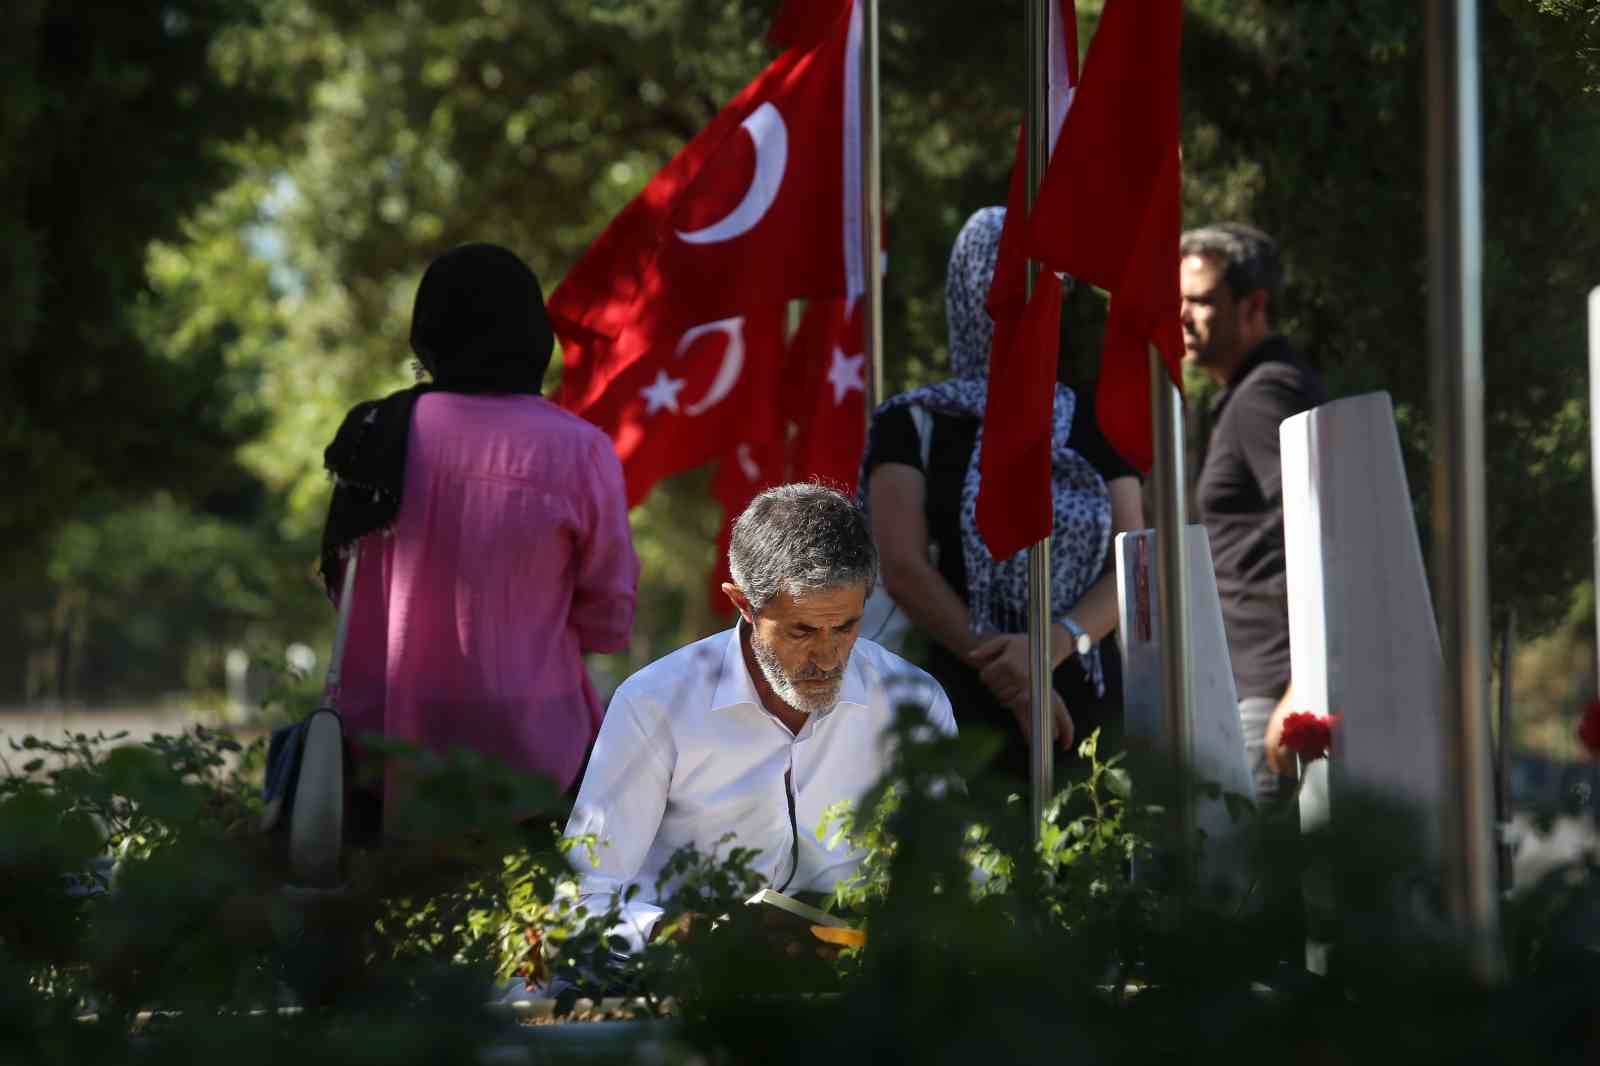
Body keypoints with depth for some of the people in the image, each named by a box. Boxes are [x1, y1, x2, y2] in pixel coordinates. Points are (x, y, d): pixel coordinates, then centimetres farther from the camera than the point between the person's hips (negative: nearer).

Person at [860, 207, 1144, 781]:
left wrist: (1051, 644, -16)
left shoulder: (1093, 426, 12)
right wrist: (1004, 674, -14)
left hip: (1089, 705, 2)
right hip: (965, 705, -2)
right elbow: (904, 568, -6)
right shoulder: (912, 425, 5)